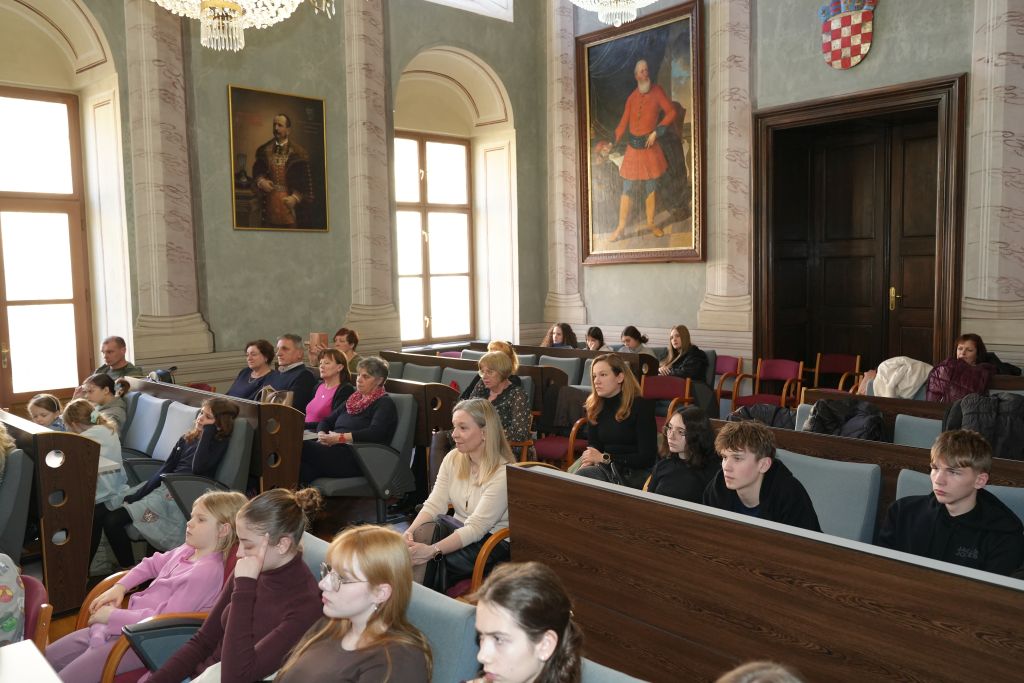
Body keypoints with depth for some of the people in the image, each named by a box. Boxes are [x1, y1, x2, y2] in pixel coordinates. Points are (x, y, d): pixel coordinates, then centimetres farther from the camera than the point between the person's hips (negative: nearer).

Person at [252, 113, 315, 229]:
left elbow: (304, 179, -7)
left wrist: (295, 197, -16)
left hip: (289, 201, -3)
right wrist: (261, 181, -8)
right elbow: (257, 170, 14)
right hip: (270, 201, 4)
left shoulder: (298, 153, -5)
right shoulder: (265, 150, 8)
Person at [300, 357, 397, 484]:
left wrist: (340, 437, -18)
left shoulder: (385, 404, 2)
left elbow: (375, 433, -15)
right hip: (335, 449, 7)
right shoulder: (353, 400, 27)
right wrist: (322, 435, 0)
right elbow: (326, 421, 23)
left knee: (301, 447, -28)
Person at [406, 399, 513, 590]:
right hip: (459, 531, 6)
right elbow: (434, 504, -3)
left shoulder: (502, 474, -21)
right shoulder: (453, 458, 2)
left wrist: (432, 551, -36)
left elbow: (476, 528, -25)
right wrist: (410, 531, -23)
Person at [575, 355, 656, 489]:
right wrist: (588, 460, -13)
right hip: (606, 468, 5)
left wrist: (605, 458, -15)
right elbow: (593, 445, 12)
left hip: (636, 473, -5)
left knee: (582, 476, -29)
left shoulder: (641, 406, -6)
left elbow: (647, 458, -10)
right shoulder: (595, 407, 11)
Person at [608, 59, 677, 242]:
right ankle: (620, 228, 6)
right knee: (627, 189, 0)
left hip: (650, 146, -1)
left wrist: (656, 132, -11)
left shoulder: (657, 91, -2)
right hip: (632, 147, 1)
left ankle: (650, 224, 22)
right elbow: (623, 123, 6)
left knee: (650, 189, 8)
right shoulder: (632, 97, 5)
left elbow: (671, 112, -4)